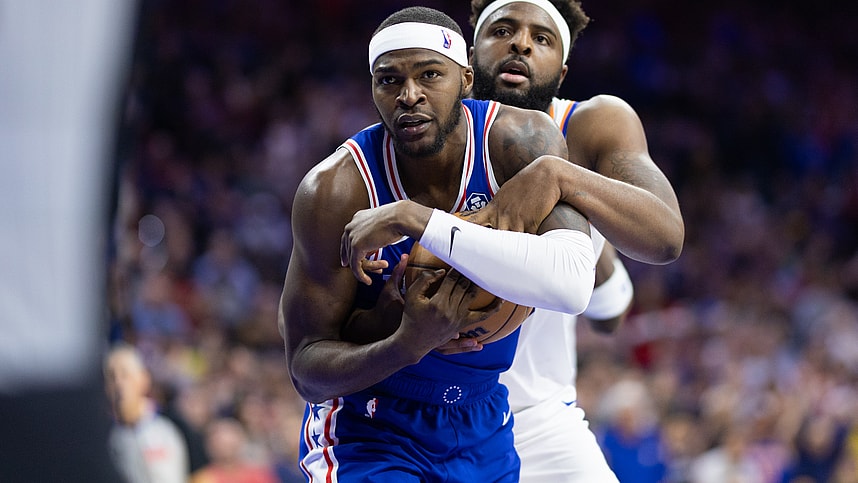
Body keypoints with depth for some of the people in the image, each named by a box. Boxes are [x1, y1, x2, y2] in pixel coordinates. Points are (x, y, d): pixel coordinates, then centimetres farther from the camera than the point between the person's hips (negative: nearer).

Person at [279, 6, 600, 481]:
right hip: (368, 430, -3)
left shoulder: (521, 141, -19)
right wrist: (406, 345, -38)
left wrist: (417, 220, -38)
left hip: (484, 424, 3)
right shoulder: (334, 189, -22)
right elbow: (307, 372, -19)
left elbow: (573, 285, -36)